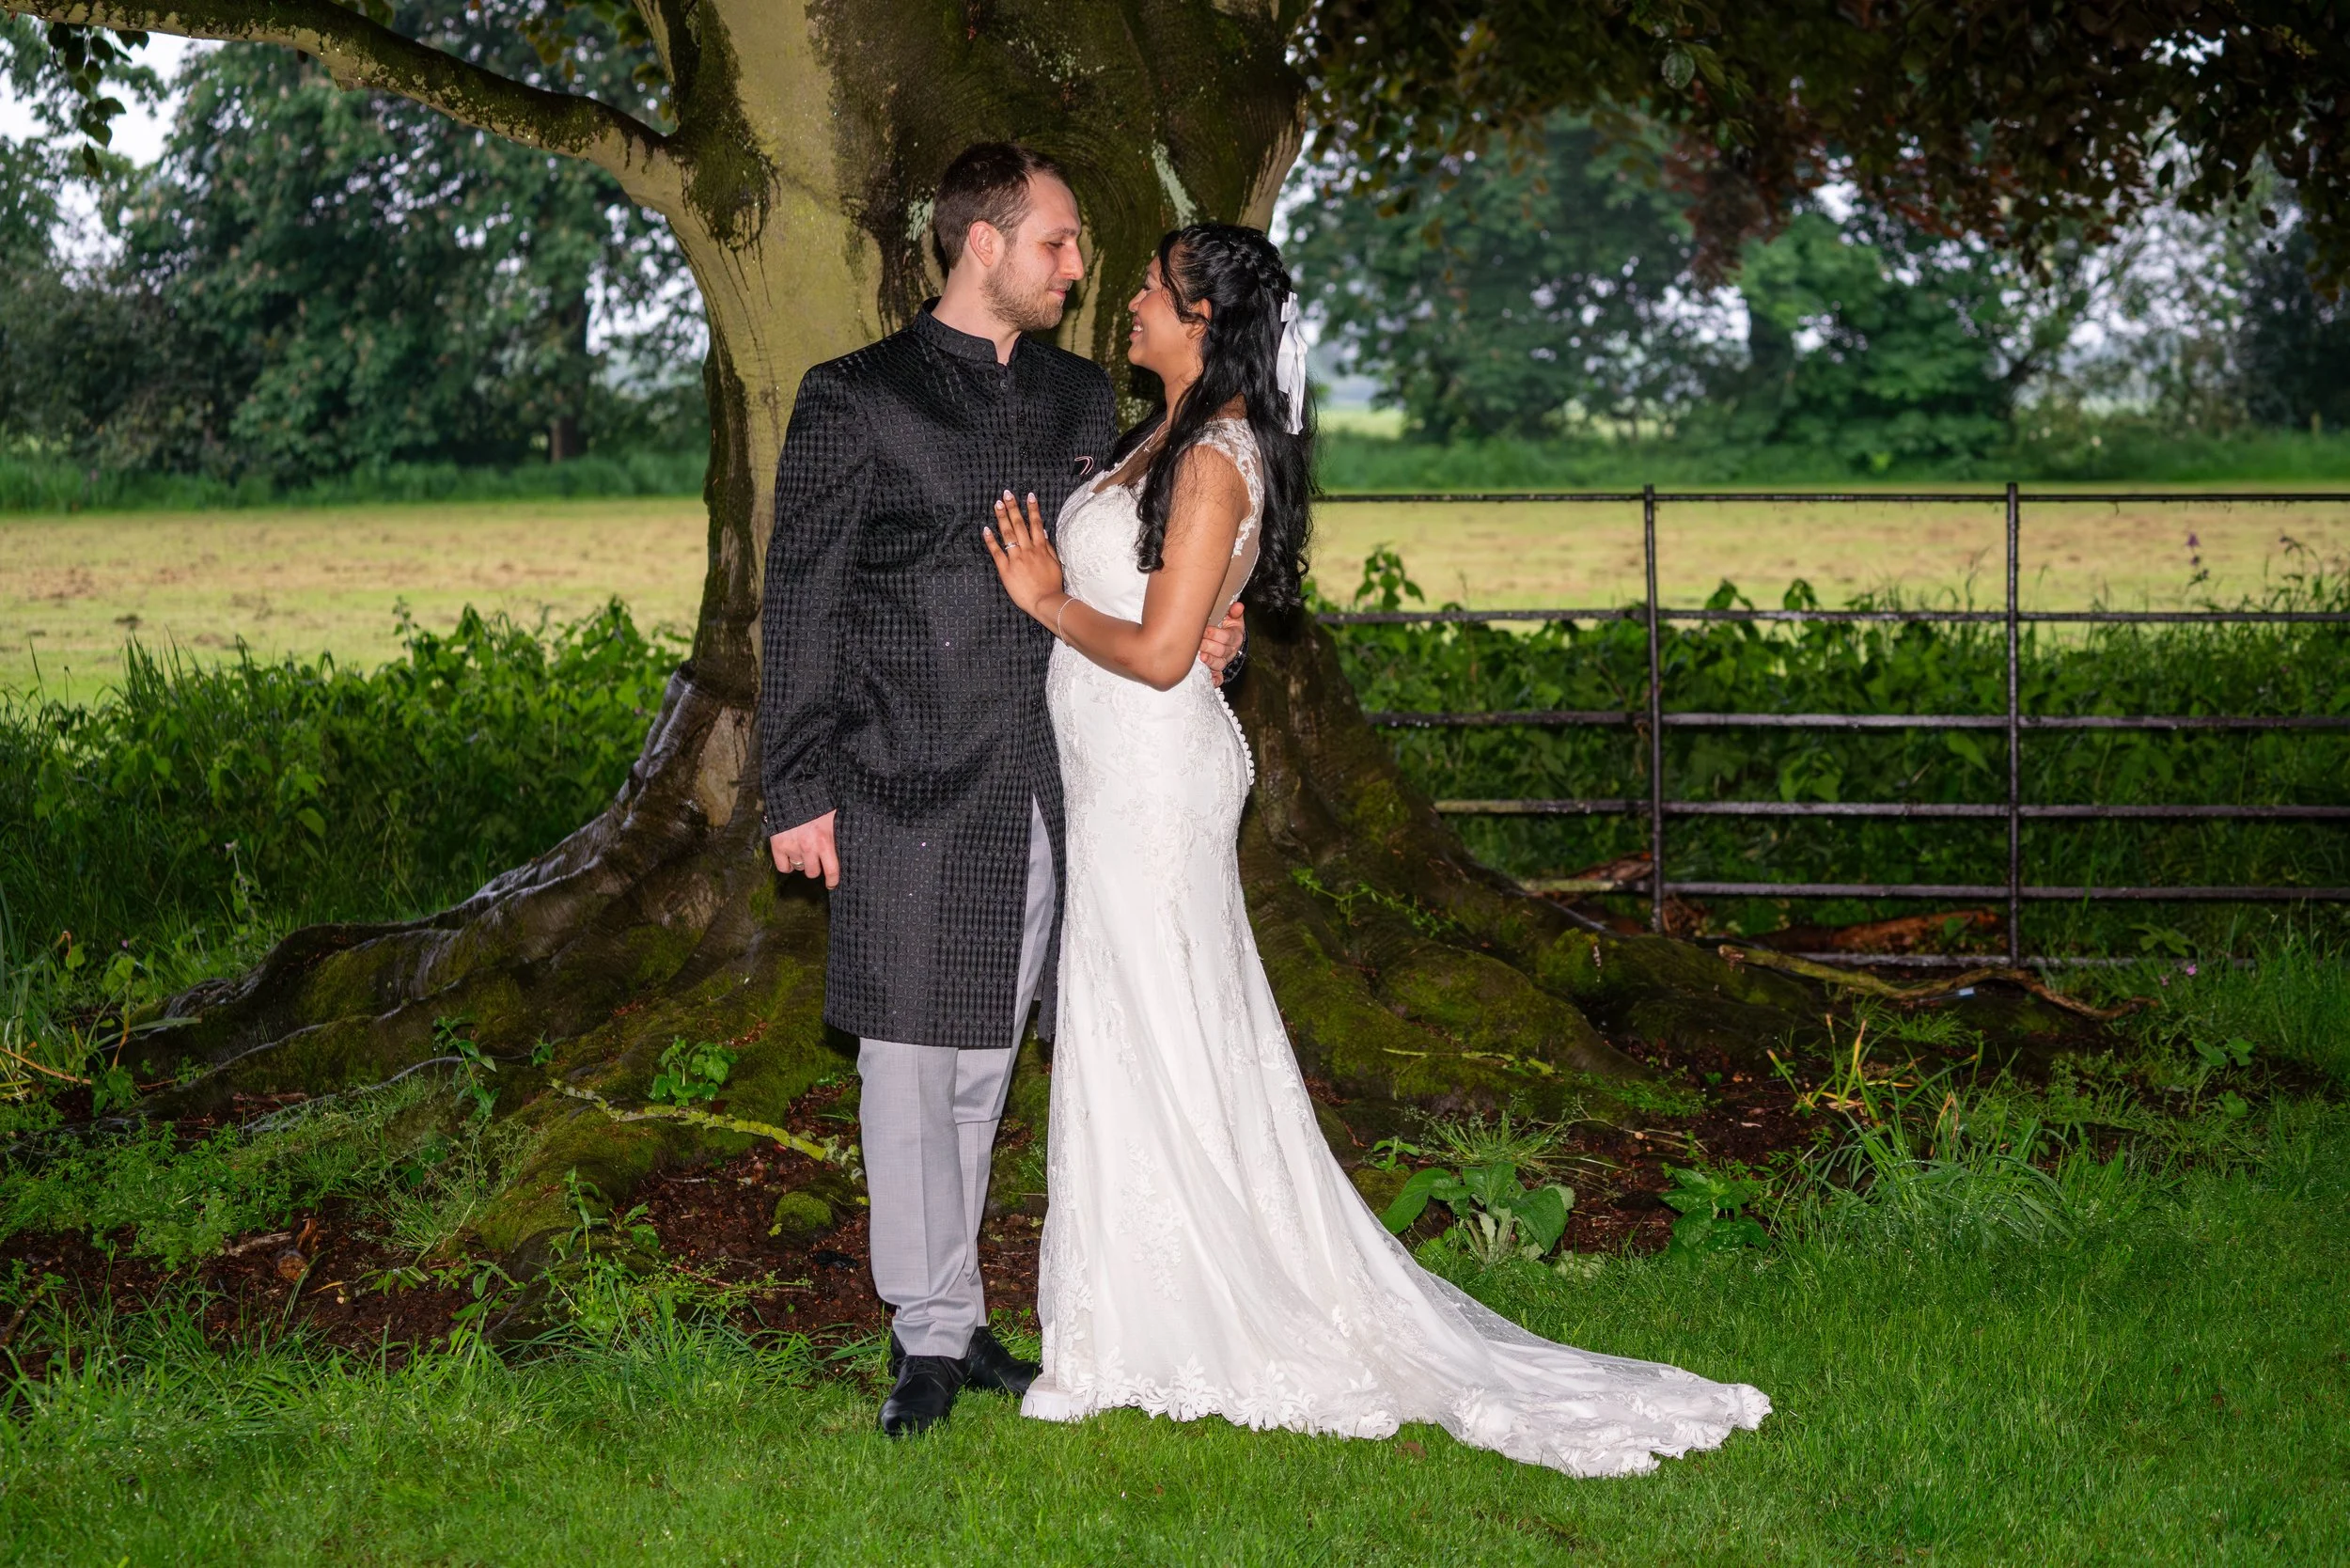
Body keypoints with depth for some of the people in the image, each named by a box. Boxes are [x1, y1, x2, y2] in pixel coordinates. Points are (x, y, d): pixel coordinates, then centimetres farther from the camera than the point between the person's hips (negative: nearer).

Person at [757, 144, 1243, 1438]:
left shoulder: (1079, 397, 14)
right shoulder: (856, 398, -2)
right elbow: (802, 604, -3)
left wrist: (1188, 640, 1)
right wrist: (798, 792, -7)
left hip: (1038, 797, 5)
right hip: (909, 793, -5)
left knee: (983, 1061, 11)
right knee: (909, 1062, -1)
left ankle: (951, 1320, 21)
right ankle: (930, 1334, 9)